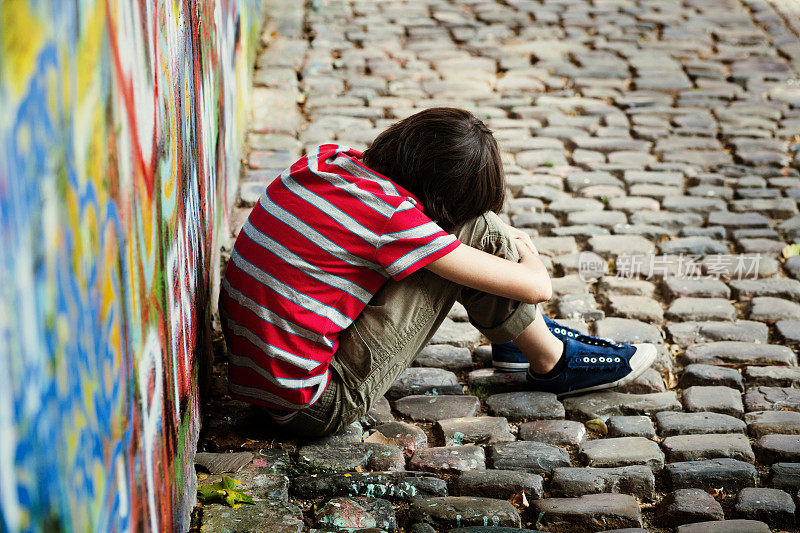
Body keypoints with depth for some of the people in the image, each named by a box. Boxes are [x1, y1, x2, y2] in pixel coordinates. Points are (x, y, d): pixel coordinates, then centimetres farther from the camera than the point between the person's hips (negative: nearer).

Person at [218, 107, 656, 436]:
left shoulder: (329, 160, -1)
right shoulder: (394, 216, -22)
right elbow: (536, 287, -14)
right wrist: (528, 254, 9)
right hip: (318, 407, -8)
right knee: (473, 229, -9)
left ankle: (515, 335, 30)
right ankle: (553, 363, 10)